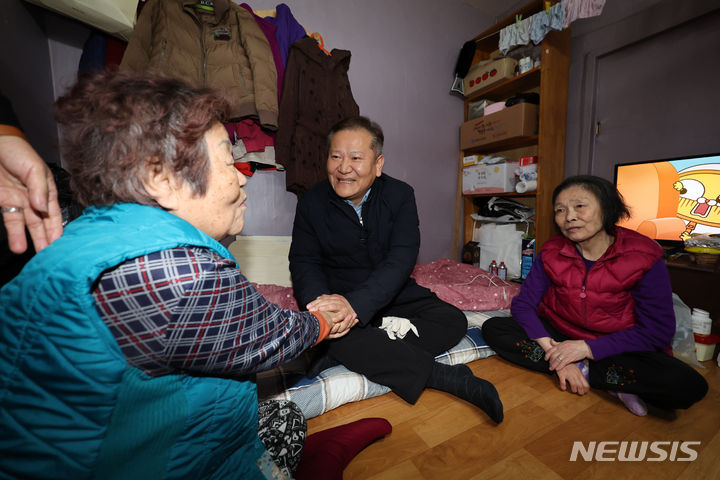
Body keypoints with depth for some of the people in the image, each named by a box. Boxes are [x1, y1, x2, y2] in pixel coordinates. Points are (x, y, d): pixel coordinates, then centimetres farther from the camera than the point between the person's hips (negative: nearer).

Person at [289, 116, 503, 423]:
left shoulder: (400, 195, -6)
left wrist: (356, 302, -35)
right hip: (338, 300, 0)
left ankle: (338, 355, -26)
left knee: (453, 320, -17)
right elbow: (304, 263, -5)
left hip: (393, 296, 2)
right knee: (332, 330, -32)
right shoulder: (311, 203, -2)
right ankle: (448, 378, -22)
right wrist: (321, 301, -29)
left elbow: (402, 259, -18)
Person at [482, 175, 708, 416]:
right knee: (493, 328, -21)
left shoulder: (643, 257, -12)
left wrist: (588, 348, -23)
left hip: (617, 348, -2)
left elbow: (659, 331, -13)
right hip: (558, 337, 3)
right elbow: (523, 304, -11)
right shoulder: (551, 253, -7)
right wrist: (551, 349, -26)